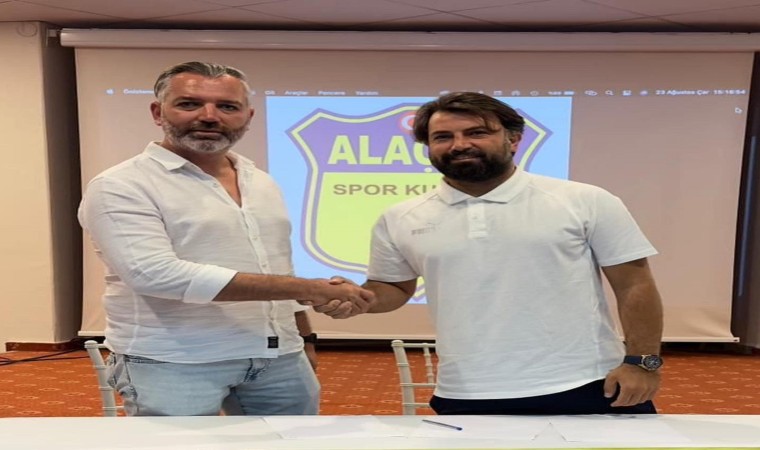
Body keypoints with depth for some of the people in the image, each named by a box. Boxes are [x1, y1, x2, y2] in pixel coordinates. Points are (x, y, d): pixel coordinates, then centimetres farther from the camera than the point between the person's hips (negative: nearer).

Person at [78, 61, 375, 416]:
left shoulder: (262, 183, 11)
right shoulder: (121, 186, -9)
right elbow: (155, 273, -23)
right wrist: (307, 288, -23)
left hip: (278, 358, 6)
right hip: (174, 363, -5)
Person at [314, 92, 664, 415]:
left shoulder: (586, 202, -3)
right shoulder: (399, 220, 2)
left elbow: (634, 286, 0)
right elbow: (395, 288, 12)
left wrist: (642, 361, -8)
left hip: (586, 390, -1)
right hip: (466, 399, 2)